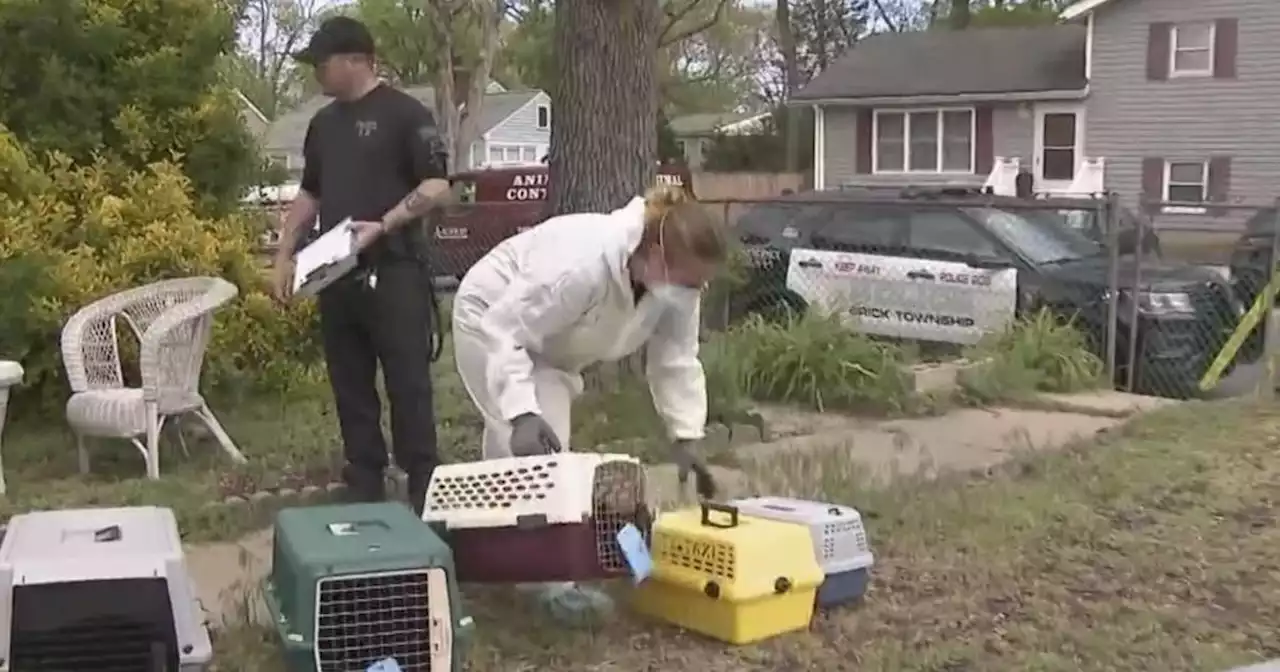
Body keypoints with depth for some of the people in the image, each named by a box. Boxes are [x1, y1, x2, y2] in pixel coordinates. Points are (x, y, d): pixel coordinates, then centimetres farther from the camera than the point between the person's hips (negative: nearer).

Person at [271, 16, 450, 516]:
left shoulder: (405, 114, -5)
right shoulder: (323, 123, 16)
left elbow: (438, 188, -11)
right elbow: (309, 195, 24)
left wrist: (383, 225, -21)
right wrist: (285, 255, 16)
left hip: (394, 273, -7)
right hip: (337, 275, 7)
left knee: (408, 386, -4)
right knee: (351, 387, 9)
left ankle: (424, 494, 4)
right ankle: (364, 494, 18)